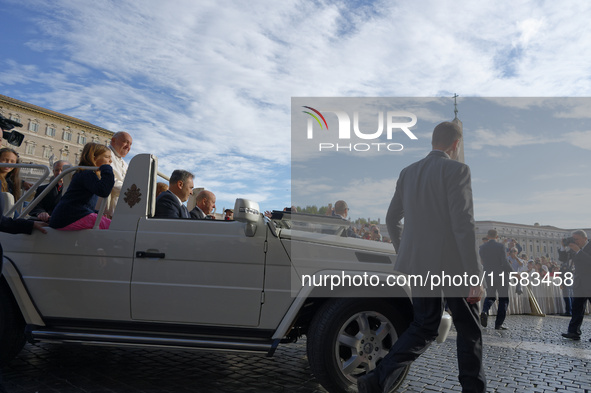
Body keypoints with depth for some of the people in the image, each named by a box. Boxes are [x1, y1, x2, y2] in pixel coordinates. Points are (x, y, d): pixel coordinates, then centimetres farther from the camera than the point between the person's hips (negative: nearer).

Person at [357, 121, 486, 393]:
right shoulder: (456, 170, -10)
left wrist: (403, 252, 29)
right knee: (468, 330, 16)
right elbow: (463, 225, -18)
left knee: (424, 328, 16)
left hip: (418, 262, 6)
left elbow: (392, 219, 16)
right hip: (452, 263, -5)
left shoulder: (408, 173, 10)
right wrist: (475, 277, -16)